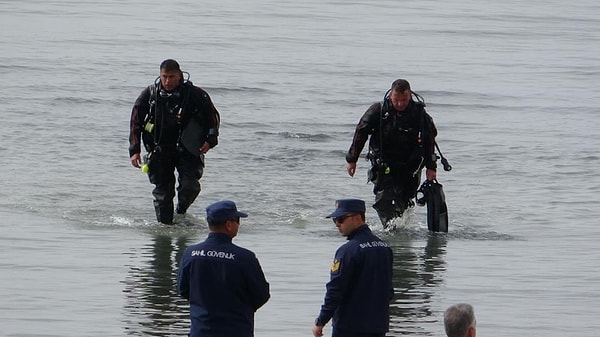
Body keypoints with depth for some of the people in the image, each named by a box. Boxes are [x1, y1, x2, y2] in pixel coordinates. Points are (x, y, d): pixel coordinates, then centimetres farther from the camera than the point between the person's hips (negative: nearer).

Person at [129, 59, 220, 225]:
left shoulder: (195, 94, -9)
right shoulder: (149, 95, -4)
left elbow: (213, 117, 5)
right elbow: (135, 122, 5)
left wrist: (210, 141, -7)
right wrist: (134, 151, 0)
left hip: (187, 150, -1)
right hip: (160, 151, 1)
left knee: (190, 186, -15)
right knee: (162, 192, 1)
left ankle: (180, 213, 12)